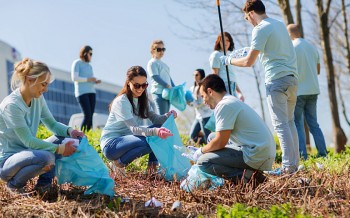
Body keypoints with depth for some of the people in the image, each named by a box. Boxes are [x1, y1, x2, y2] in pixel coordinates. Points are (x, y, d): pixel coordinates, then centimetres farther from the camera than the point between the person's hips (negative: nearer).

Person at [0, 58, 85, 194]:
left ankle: (44, 183, 2)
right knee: (46, 157, -34)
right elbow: (28, 141, -25)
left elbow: (52, 124, 8)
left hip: (25, 153, 8)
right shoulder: (11, 105, -24)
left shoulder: (38, 99, 1)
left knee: (62, 141, -6)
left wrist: (70, 131, -13)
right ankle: (14, 185, -7)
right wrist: (59, 149, -26)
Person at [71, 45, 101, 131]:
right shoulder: (77, 63, 1)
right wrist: (88, 79, -14)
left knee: (91, 116, -2)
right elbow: (74, 77, -10)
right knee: (87, 115, -17)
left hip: (91, 92, 7)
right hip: (81, 92, -7)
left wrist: (96, 81, 3)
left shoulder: (89, 66, 22)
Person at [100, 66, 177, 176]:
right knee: (148, 141, -31)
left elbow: (155, 119, -2)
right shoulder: (121, 102, -19)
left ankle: (152, 164, -4)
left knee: (159, 128, -7)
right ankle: (118, 163, -13)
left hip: (127, 140, 8)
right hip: (111, 144, -8)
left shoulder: (142, 100, 8)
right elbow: (134, 129, -28)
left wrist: (167, 116, -25)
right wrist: (155, 131, -45)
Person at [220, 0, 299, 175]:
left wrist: (229, 60, 7)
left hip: (277, 80, -8)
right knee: (289, 121, 14)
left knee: (280, 124, -6)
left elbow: (249, 62, -10)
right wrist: (251, 50, 40)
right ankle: (295, 162, 16)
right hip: (292, 77, 8)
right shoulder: (279, 24, 16)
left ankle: (288, 166, -8)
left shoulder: (260, 30, -9)